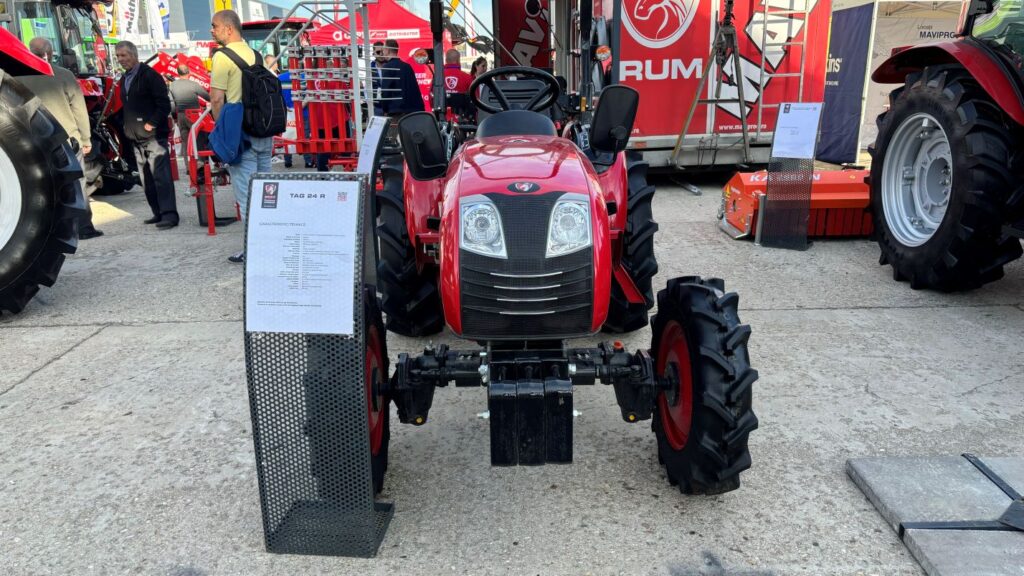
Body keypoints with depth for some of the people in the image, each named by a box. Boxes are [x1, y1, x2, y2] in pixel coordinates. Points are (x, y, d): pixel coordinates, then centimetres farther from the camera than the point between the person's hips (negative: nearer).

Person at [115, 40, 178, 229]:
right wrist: (128, 127, 14)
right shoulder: (124, 79, 19)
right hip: (136, 137, 9)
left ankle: (169, 214, -12)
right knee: (147, 178, 9)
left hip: (153, 134, -8)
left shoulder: (149, 75, -6)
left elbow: (164, 104, -12)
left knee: (160, 175, -12)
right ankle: (158, 213, 16)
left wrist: (152, 124, -16)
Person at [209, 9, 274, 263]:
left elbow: (217, 98, -13)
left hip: (239, 132, -7)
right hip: (264, 130, 7)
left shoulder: (222, 56, -9)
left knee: (246, 193, -3)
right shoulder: (255, 54, 12)